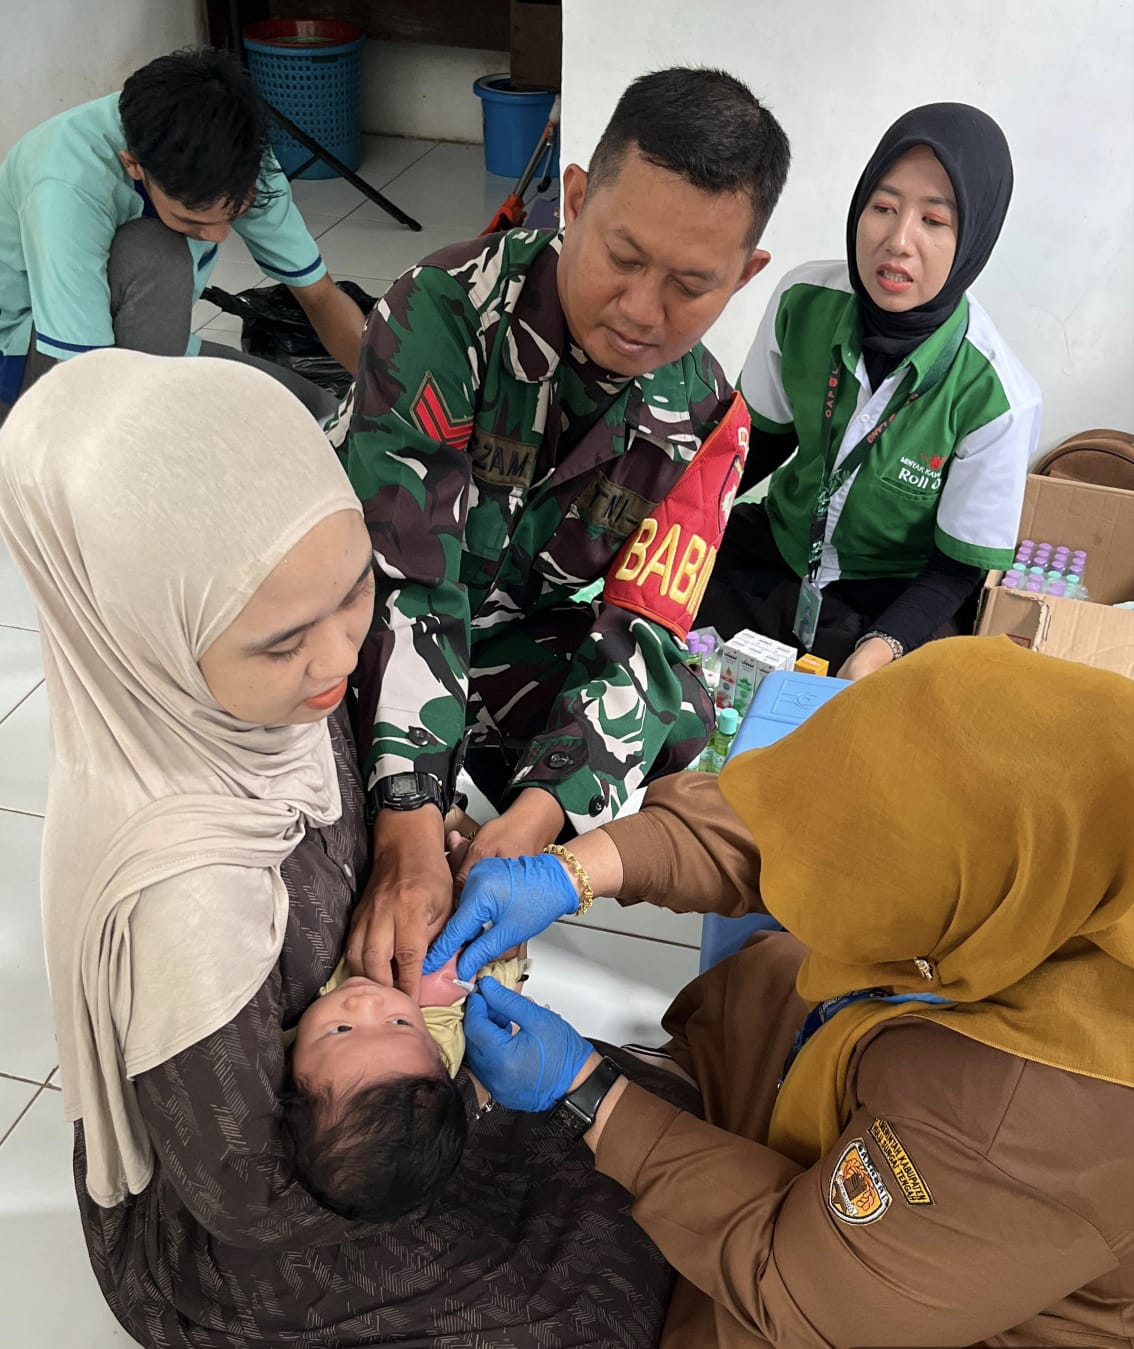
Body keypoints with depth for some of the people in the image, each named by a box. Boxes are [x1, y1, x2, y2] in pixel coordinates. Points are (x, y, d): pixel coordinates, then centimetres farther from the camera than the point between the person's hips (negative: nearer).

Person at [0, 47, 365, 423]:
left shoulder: (238, 160, -19)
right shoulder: (67, 189, -36)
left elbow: (322, 297, -9)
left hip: (145, 346, 6)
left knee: (315, 411, -10)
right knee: (158, 257, -34)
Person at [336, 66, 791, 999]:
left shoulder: (704, 421, -13)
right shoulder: (446, 310, -27)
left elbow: (637, 636, -20)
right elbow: (400, 578, -34)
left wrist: (529, 822, -37)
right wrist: (409, 833, -43)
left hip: (514, 637, 4)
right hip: (358, 628, -4)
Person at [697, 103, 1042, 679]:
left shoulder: (998, 399, -24)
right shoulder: (804, 300, -13)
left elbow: (958, 565, -12)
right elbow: (767, 435, 4)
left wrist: (881, 648, -30)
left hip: (892, 602, -3)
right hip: (777, 542, 3)